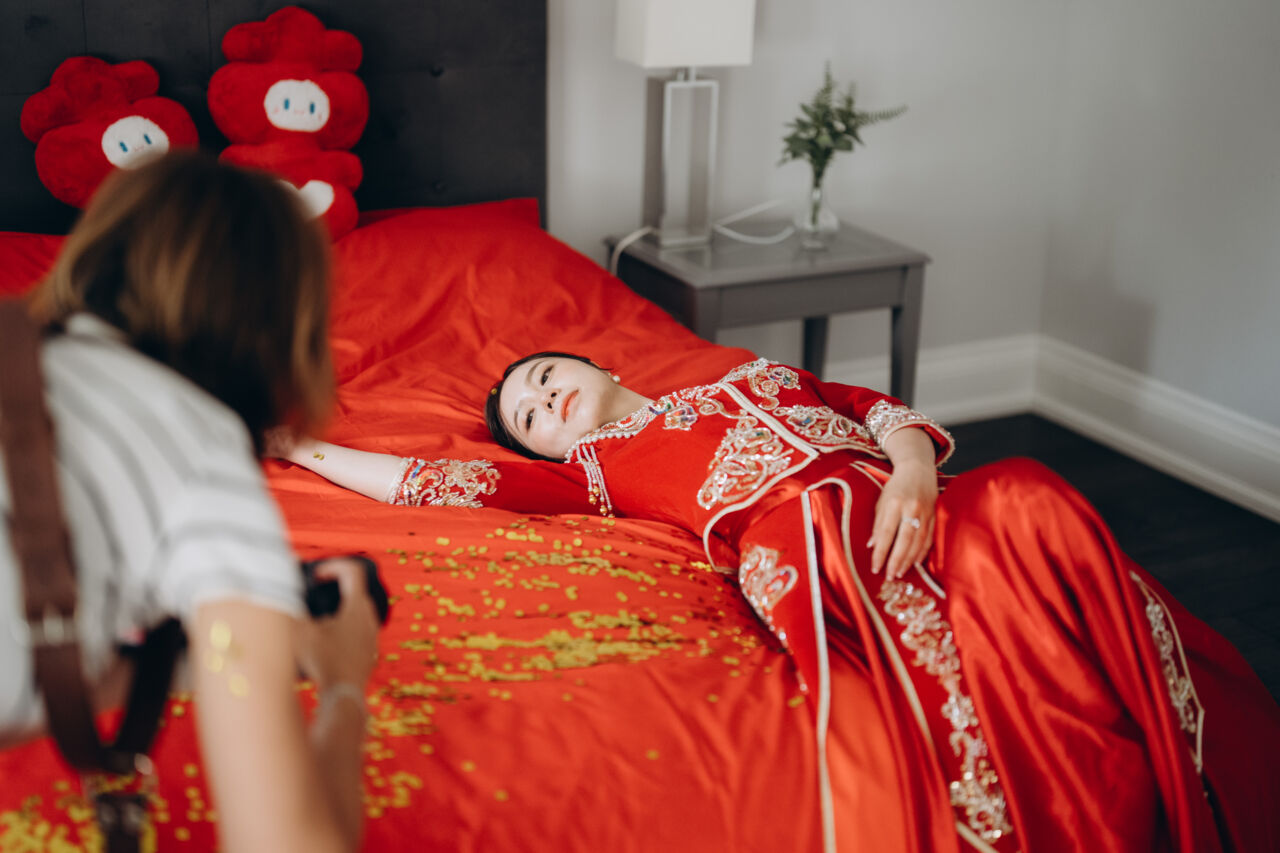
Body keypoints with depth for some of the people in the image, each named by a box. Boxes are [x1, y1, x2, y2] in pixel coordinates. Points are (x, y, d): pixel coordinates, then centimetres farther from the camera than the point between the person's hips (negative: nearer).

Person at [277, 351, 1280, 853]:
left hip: (902, 509, 3)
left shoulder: (753, 375, 36)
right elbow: (444, 483, 23)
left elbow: (885, 410, 24)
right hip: (807, 548, -3)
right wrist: (306, 450, 30)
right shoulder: (597, 467, 28)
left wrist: (915, 467, 1)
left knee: (1027, 502, -30)